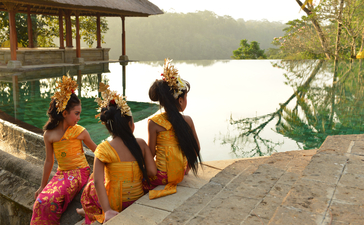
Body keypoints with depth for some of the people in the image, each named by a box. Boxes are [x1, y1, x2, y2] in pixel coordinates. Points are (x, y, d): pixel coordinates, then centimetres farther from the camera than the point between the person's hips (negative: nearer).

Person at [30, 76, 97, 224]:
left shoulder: (80, 131, -6)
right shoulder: (49, 135, -1)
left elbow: (96, 150, 8)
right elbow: (49, 161, 9)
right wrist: (42, 186, 15)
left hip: (79, 172, -3)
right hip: (61, 174, 3)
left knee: (52, 199, -24)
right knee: (43, 200, -19)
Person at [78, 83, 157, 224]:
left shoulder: (104, 149, -17)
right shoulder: (141, 144, -11)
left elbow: (98, 182, -22)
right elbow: (152, 171, -10)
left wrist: (107, 210, -20)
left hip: (116, 203, -3)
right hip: (138, 199, 4)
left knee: (90, 187, 28)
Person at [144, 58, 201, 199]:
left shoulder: (154, 123, -16)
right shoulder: (188, 121, -7)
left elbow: (151, 153, -10)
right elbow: (196, 147, 4)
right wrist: (188, 166, 21)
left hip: (163, 176, -4)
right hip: (181, 173, 4)